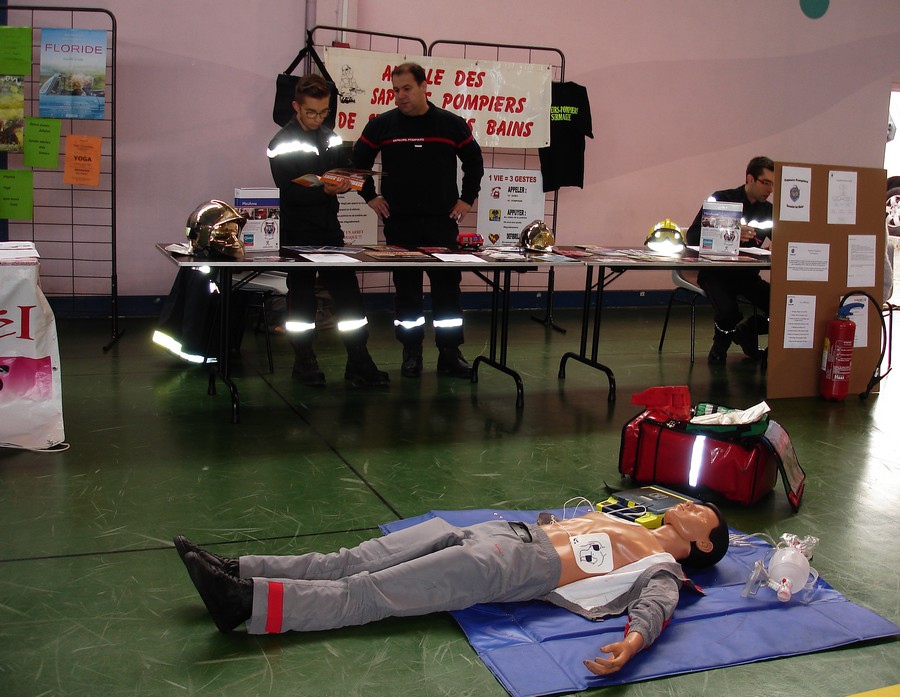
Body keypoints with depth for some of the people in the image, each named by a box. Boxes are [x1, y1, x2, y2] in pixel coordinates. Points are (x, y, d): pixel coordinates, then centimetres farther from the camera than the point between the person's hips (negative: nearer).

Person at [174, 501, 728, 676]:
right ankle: (237, 570, -8)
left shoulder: (663, 566, 5)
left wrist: (632, 641, -36)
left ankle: (248, 602, -26)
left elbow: (657, 607, -16)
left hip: (521, 568, -7)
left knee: (367, 593, -20)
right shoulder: (621, 521, 29)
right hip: (502, 532, 7)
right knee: (351, 563, -5)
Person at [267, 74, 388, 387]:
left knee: (348, 292, 2)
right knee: (301, 296, 5)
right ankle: (304, 360, 18)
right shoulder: (282, 144, -6)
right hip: (298, 232, -5)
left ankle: (358, 361, 8)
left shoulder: (332, 139, 12)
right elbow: (289, 191, -15)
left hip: (330, 228, 5)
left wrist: (345, 183, -9)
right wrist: (324, 190, -29)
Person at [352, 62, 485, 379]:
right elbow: (358, 161, 12)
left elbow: (474, 161, 13)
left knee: (447, 286, 2)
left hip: (442, 220, 0)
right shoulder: (382, 125, 1)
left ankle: (450, 353, 10)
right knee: (406, 288, 5)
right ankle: (411, 353, 14)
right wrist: (370, 196, 6)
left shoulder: (452, 124, 2)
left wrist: (467, 199, 7)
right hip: (399, 221, 0)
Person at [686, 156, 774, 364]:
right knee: (729, 313, -34)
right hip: (716, 273, -5)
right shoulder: (721, 200, -6)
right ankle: (720, 345, 3)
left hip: (747, 275, 5)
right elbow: (692, 237, -14)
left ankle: (746, 331, 13)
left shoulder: (768, 210, 9)